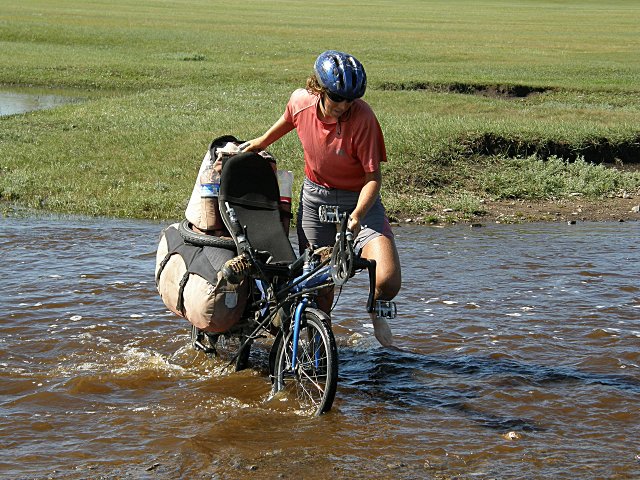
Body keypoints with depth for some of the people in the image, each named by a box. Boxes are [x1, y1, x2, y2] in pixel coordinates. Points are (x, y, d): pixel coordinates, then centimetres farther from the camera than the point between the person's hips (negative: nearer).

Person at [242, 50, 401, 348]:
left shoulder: (362, 117, -25)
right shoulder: (300, 101, -14)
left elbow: (373, 176, -21)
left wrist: (356, 216, -34)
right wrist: (264, 141, 25)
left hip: (359, 200, -3)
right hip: (315, 199, 3)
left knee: (388, 280, -20)